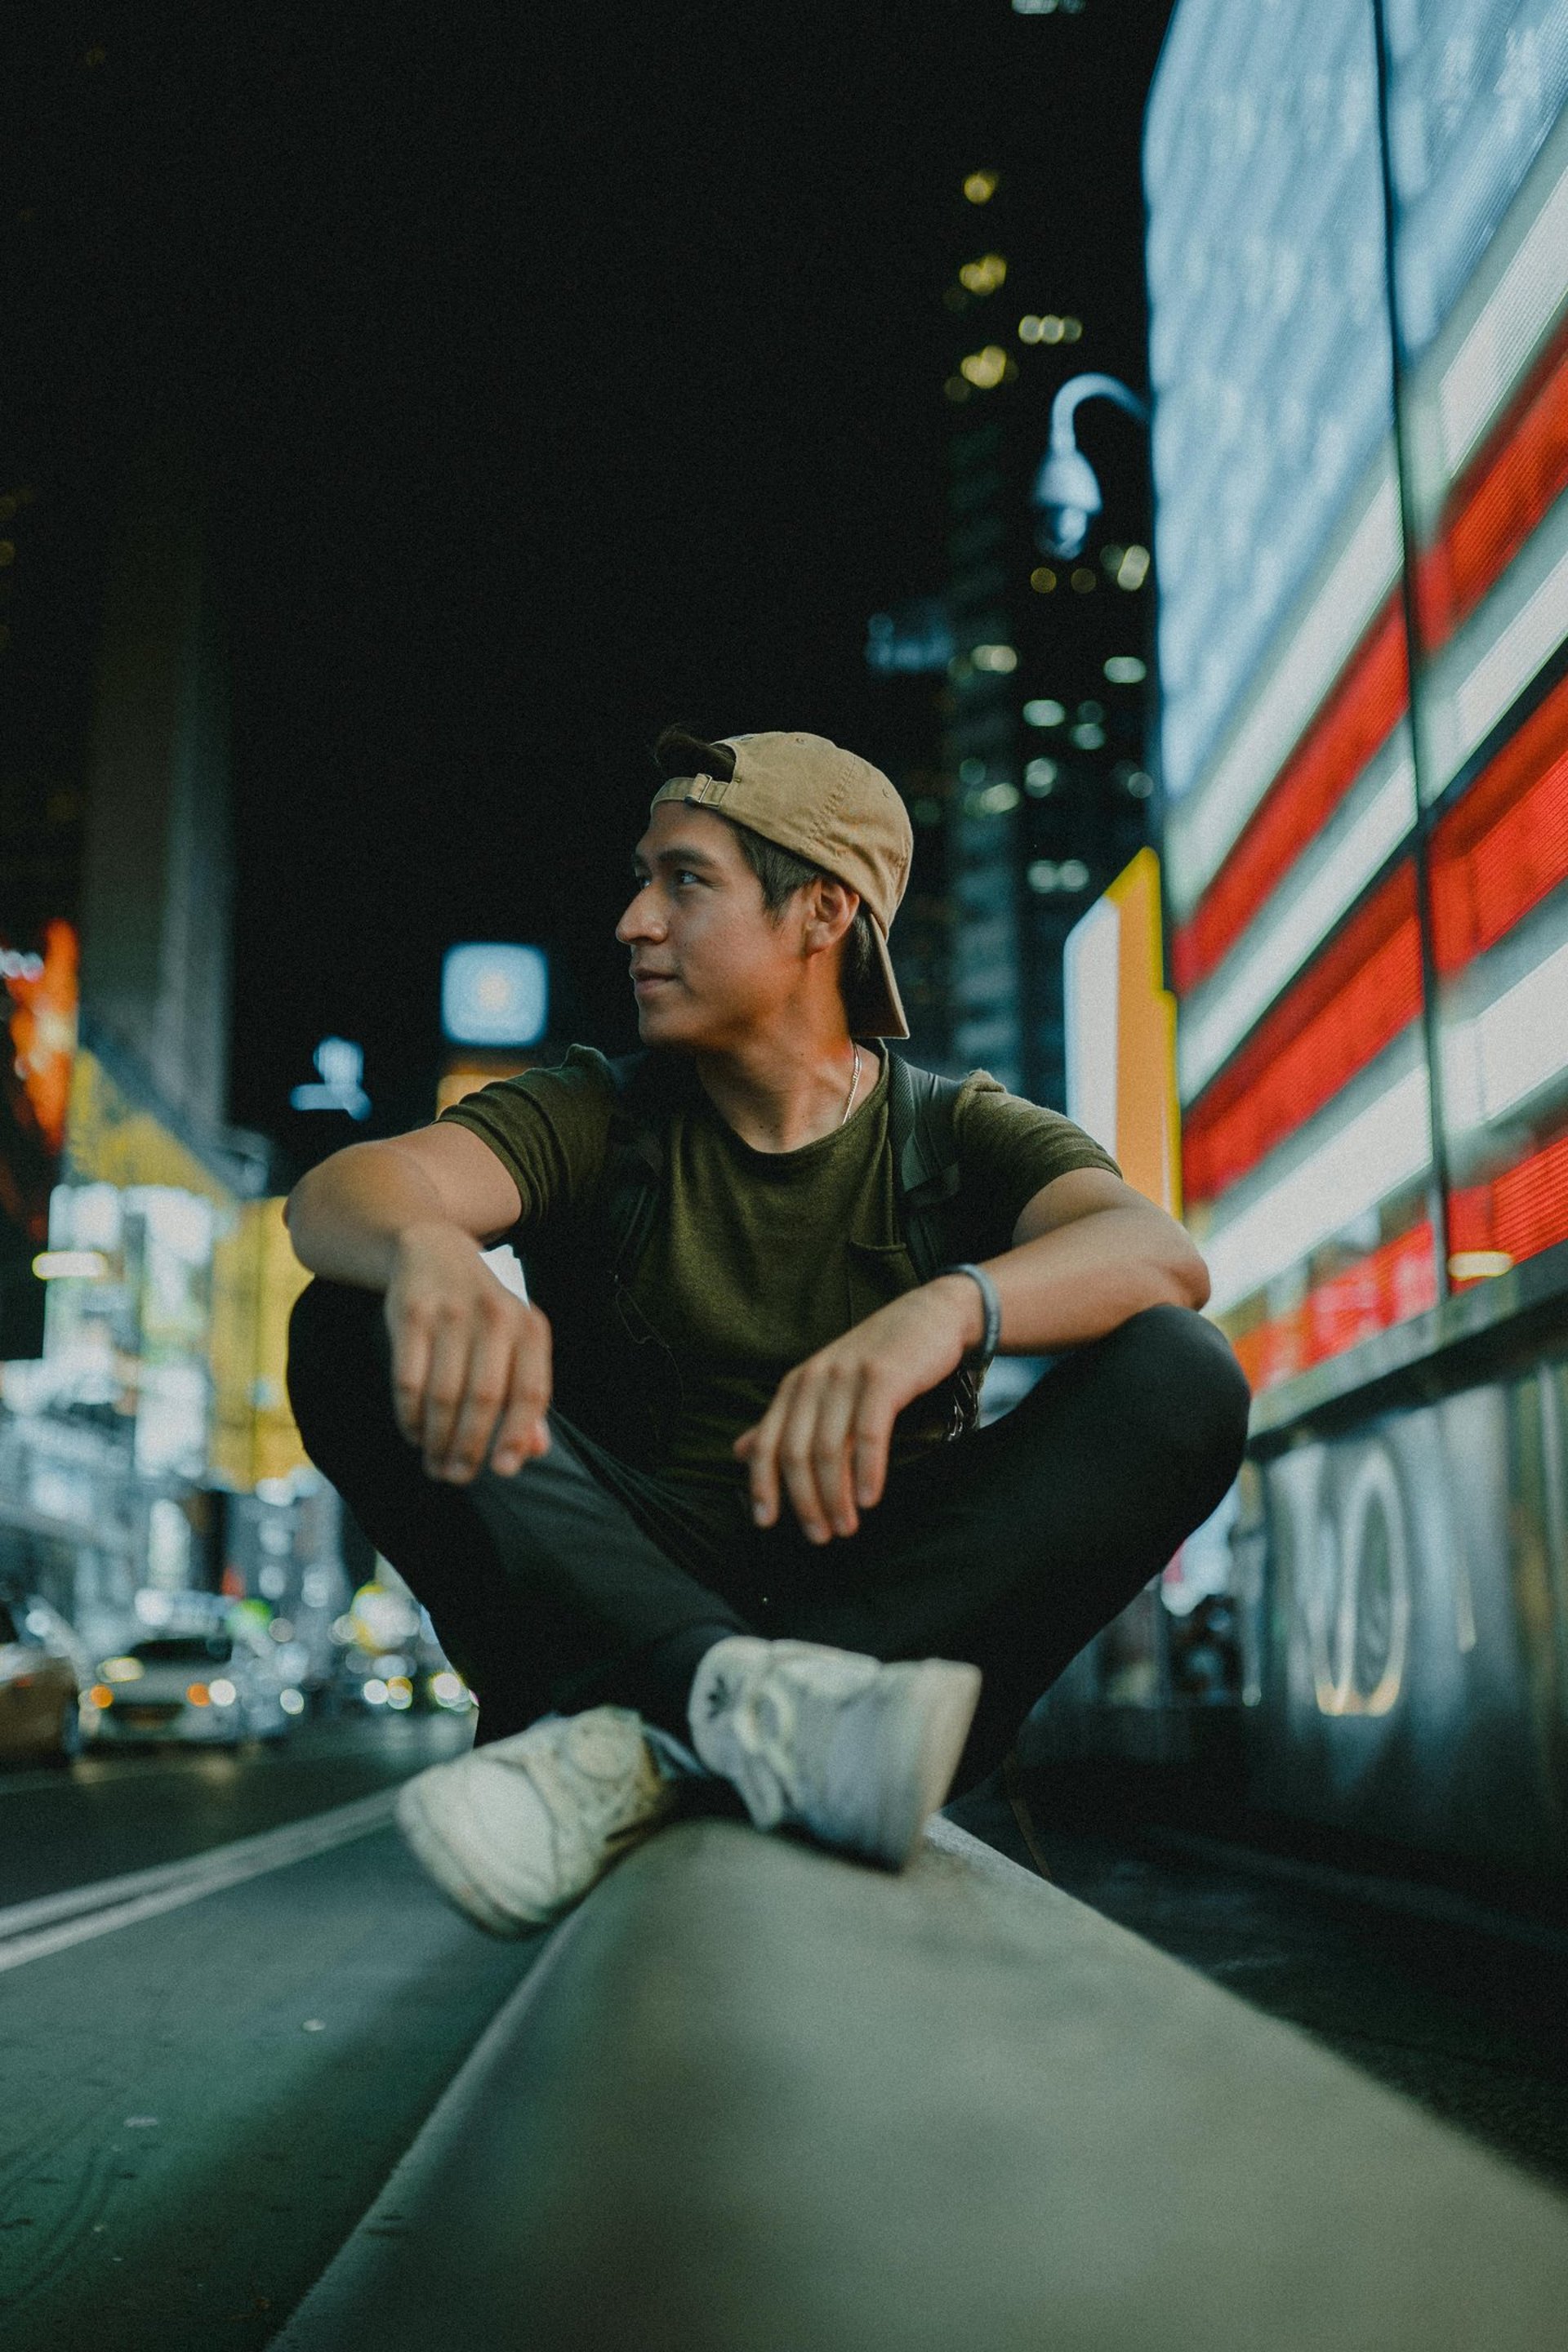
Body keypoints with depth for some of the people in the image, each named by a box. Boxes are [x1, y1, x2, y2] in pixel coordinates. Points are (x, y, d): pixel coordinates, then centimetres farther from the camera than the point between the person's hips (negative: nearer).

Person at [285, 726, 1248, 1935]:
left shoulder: (960, 1136, 6)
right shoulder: (600, 1115, 8)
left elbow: (1158, 1255, -16)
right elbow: (337, 1193, -11)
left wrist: (947, 1308, -38)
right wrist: (426, 1249, -37)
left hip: (892, 1610, 0)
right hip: (620, 1606, 1)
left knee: (1179, 1378, -22)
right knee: (354, 1332, -17)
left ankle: (640, 1744, -33)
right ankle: (730, 1698, -38)